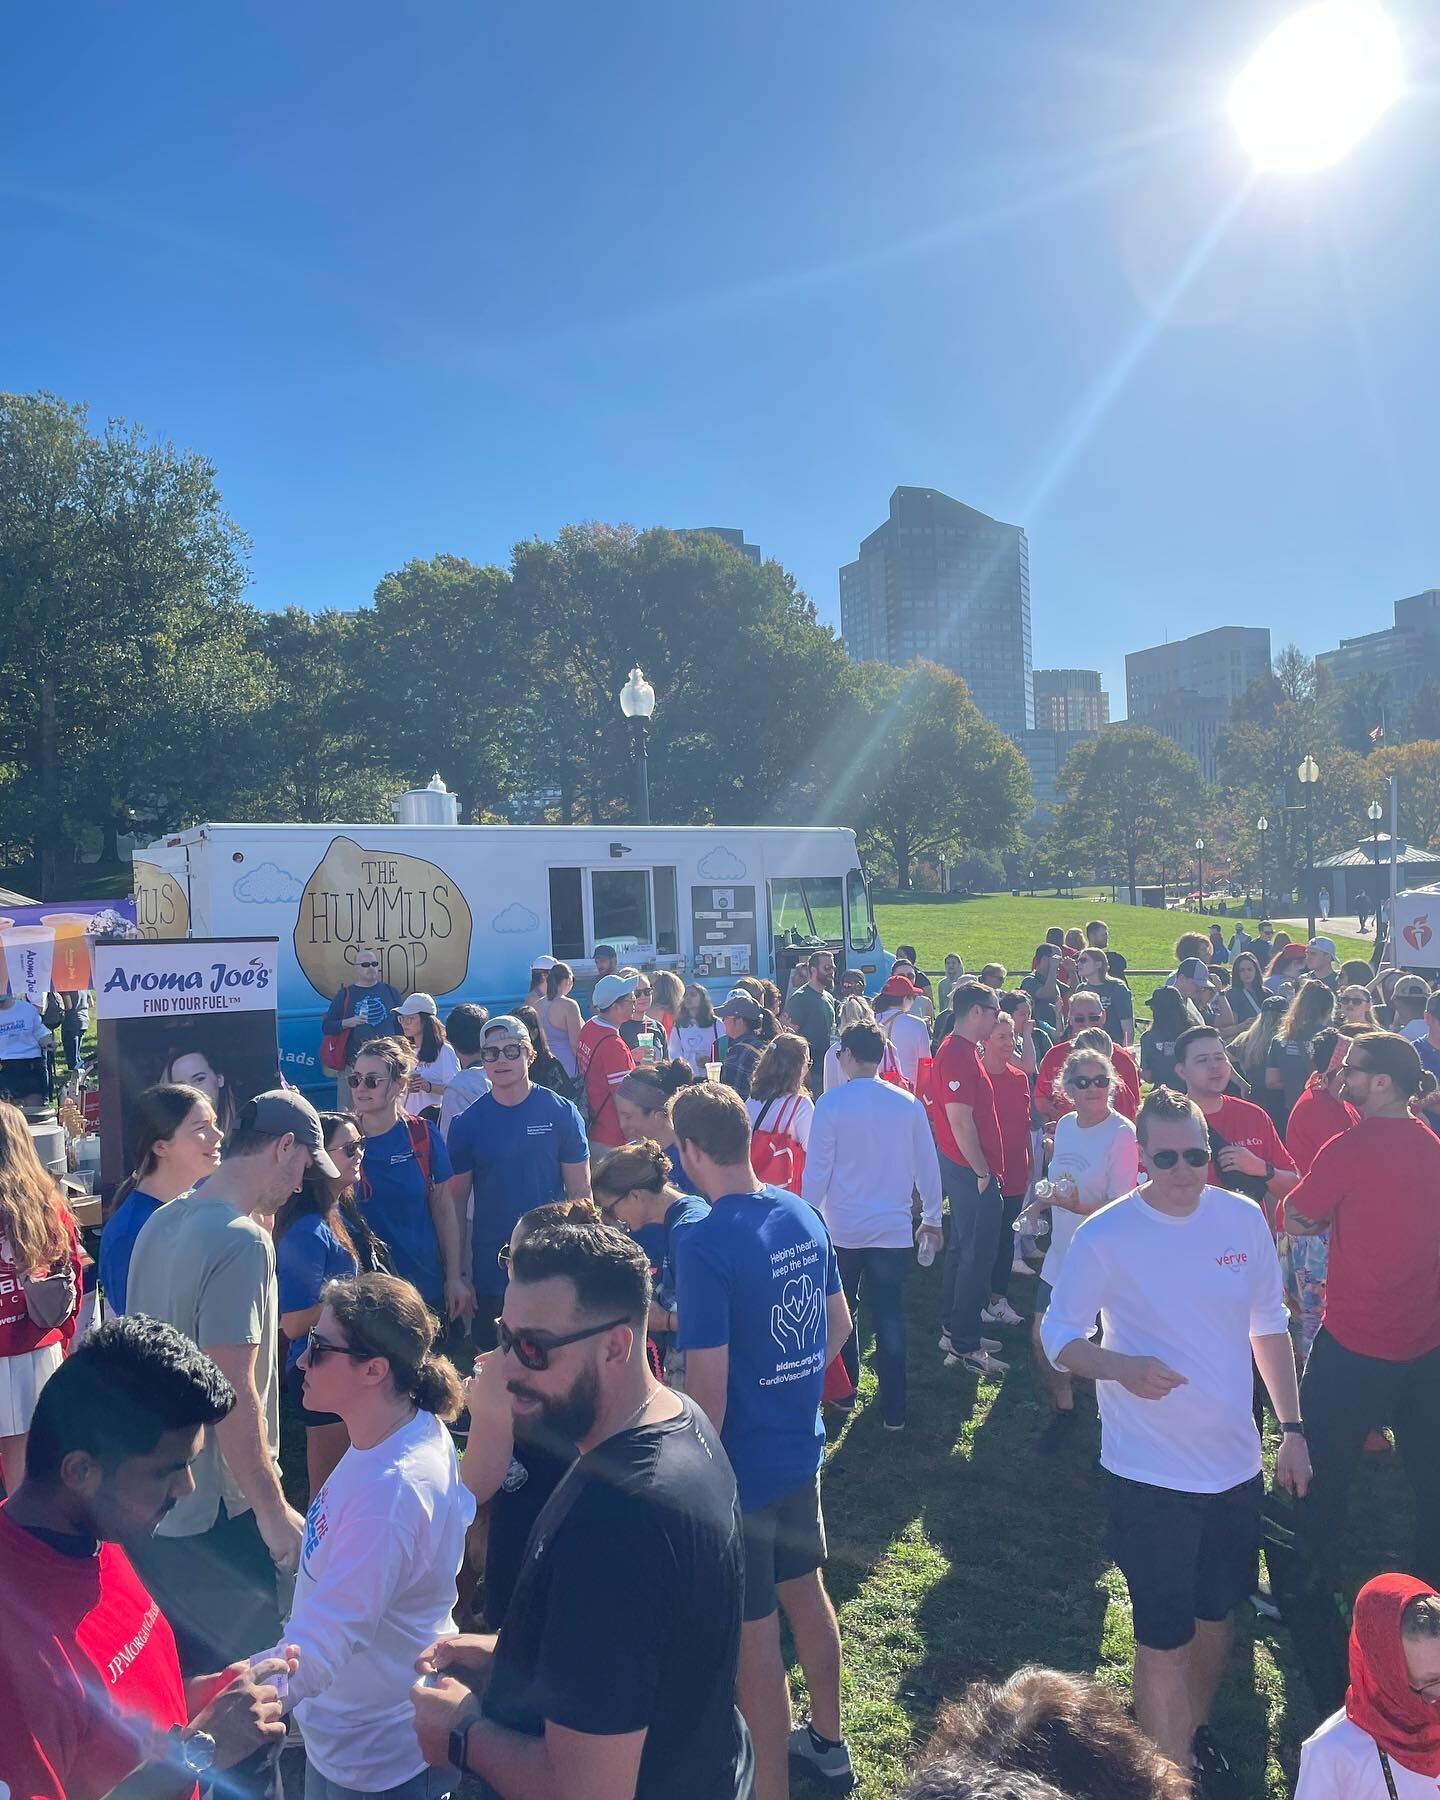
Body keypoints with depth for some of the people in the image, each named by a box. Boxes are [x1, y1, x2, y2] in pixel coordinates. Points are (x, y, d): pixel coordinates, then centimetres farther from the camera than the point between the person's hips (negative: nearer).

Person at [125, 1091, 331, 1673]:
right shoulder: (243, 1242, -24)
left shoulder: (161, 1222, 5)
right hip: (214, 1513, -9)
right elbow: (234, 1394, -25)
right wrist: (273, 1510, -17)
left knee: (175, 1673, 24)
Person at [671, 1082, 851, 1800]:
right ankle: (827, 1741, 46)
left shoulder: (704, 1246, -26)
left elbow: (708, 1384, -24)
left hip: (740, 1467, -8)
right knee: (805, 1589, 26)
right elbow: (839, 1325, 9)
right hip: (802, 1448, 8)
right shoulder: (805, 1215, -3)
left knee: (755, 1634, 9)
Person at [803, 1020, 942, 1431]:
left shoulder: (832, 1103, -12)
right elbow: (927, 1165, 3)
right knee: (890, 1320, 8)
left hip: (841, 1230, -1)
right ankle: (893, 1411, 12)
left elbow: (817, 1169, -10)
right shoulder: (908, 1104, -4)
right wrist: (932, 1217, 16)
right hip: (894, 1229, 2)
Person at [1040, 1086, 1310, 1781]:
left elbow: (1269, 1326, 7)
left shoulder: (1244, 1218, -5)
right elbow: (1057, 1335, -9)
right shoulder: (1105, 1236, -17)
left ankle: (1195, 1730, 49)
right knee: (1165, 1639, 2)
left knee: (1216, 1616, 23)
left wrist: (1292, 1428, 7)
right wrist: (1120, 1366, -28)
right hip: (1150, 1472, -5)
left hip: (1235, 1463, 5)